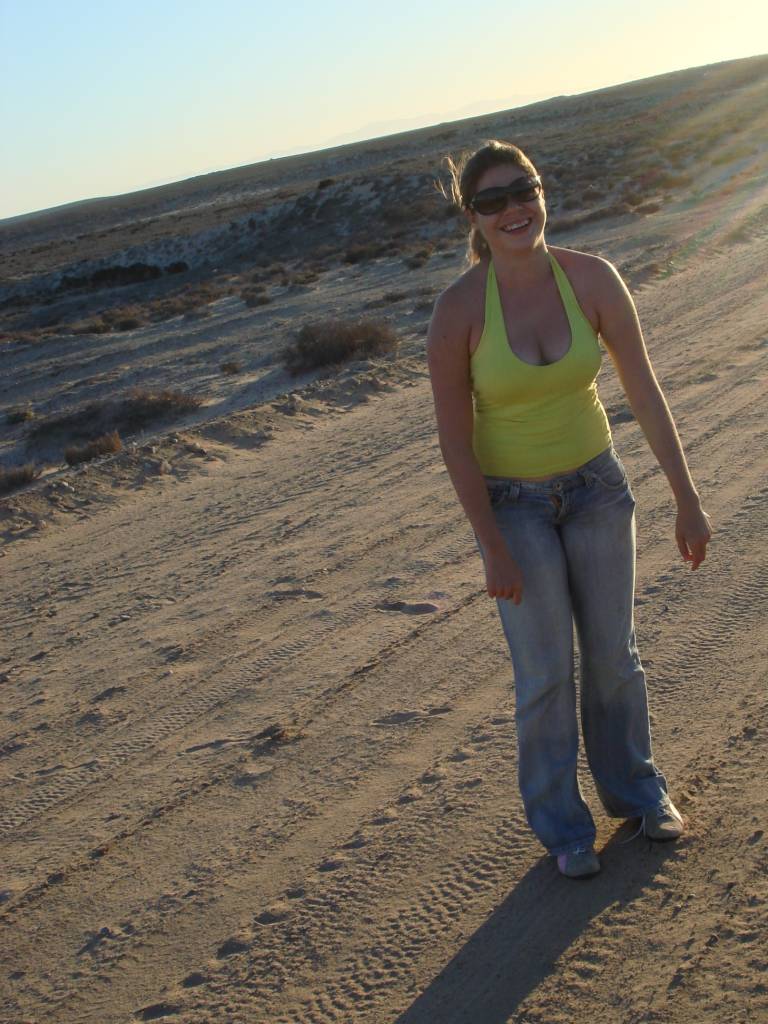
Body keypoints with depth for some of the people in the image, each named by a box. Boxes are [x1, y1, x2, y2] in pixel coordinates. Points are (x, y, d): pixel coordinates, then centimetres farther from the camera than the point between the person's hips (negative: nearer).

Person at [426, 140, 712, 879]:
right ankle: (560, 824, 26)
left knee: (612, 653, 15)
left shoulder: (593, 278, -13)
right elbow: (454, 438, -14)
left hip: (595, 484, 3)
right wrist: (494, 549, -13)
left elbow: (644, 392, -7)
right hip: (511, 500, -2)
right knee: (546, 672, 4)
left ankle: (632, 788, 40)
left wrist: (686, 500, -6)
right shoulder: (457, 310, -19)